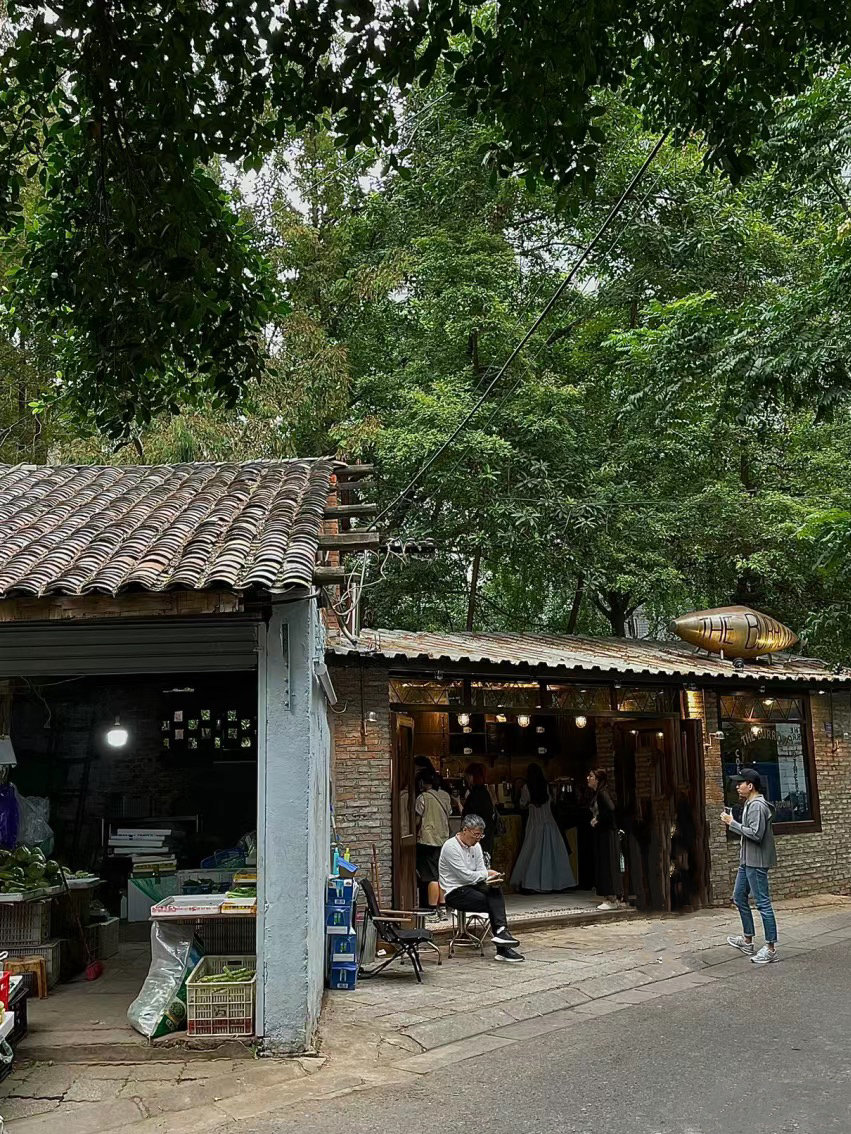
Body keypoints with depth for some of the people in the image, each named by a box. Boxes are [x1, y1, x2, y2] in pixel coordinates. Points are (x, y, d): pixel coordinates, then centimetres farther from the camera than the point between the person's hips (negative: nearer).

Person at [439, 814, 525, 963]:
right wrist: (487, 874, -7)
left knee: (495, 890, -23)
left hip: (471, 887, 7)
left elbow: (481, 871, 9)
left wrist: (491, 880, -14)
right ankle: (503, 949, -19)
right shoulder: (451, 846, -15)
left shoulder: (476, 845, 11)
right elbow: (465, 875, -19)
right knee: (493, 904, -20)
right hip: (455, 893, -7)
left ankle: (501, 933, -31)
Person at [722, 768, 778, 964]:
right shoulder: (750, 804, 14)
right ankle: (747, 941, 28)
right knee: (739, 897, 18)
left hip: (757, 862, -11)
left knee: (763, 903, -5)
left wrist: (733, 823, -19)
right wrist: (731, 824, 4)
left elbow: (756, 834, -25)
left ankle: (770, 948, 2)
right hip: (747, 860, 11)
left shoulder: (757, 806, -18)